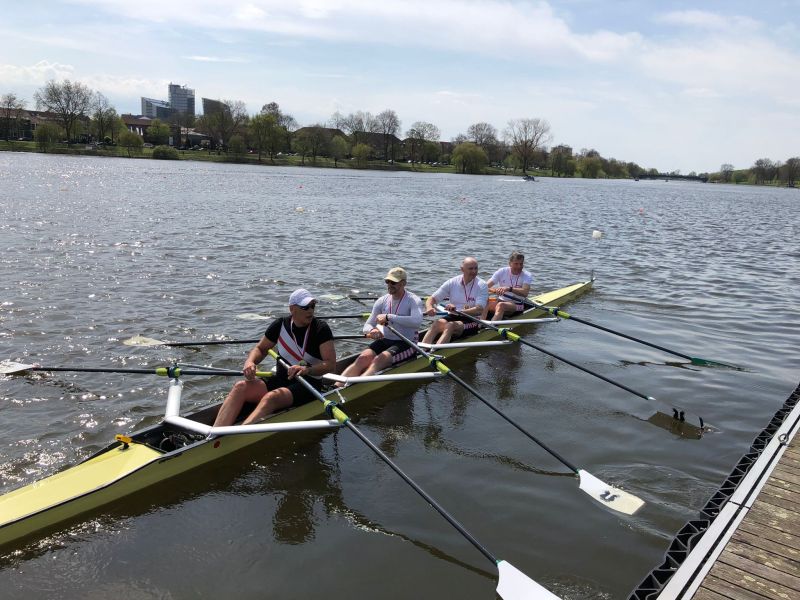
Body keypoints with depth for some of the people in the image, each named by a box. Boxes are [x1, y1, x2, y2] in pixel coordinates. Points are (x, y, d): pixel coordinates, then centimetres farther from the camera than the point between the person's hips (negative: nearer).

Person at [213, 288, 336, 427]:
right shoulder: (280, 325, 5)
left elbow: (331, 364, -12)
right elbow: (261, 349, 16)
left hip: (308, 384, -5)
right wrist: (250, 362, -7)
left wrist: (307, 369, -30)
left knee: (271, 398, -34)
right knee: (241, 387, -20)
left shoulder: (321, 328, -7)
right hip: (280, 379, 5)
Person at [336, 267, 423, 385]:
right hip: (384, 340, 5)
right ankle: (336, 387, -38)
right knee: (363, 358, -23)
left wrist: (389, 317, -31)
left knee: (379, 360, -31)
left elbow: (417, 321, -30)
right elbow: (367, 326, 5)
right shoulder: (382, 301, 7)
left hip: (406, 344, -5)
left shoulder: (414, 300, -8)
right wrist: (371, 330, -21)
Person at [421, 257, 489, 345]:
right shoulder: (452, 282, 2)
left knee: (450, 326, -33)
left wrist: (458, 311, -33)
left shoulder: (482, 285, -7)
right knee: (437, 323, -28)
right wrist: (429, 307, -23)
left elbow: (479, 310, -19)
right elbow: (432, 299, 2)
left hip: (473, 320, -3)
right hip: (453, 317, 3)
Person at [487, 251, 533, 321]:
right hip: (500, 301, 4)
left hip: (517, 305, -4)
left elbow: (525, 293, -24)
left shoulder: (526, 275, -5)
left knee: (501, 305, -36)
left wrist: (509, 289, -37)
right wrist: (493, 290, -29)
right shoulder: (502, 272, 2)